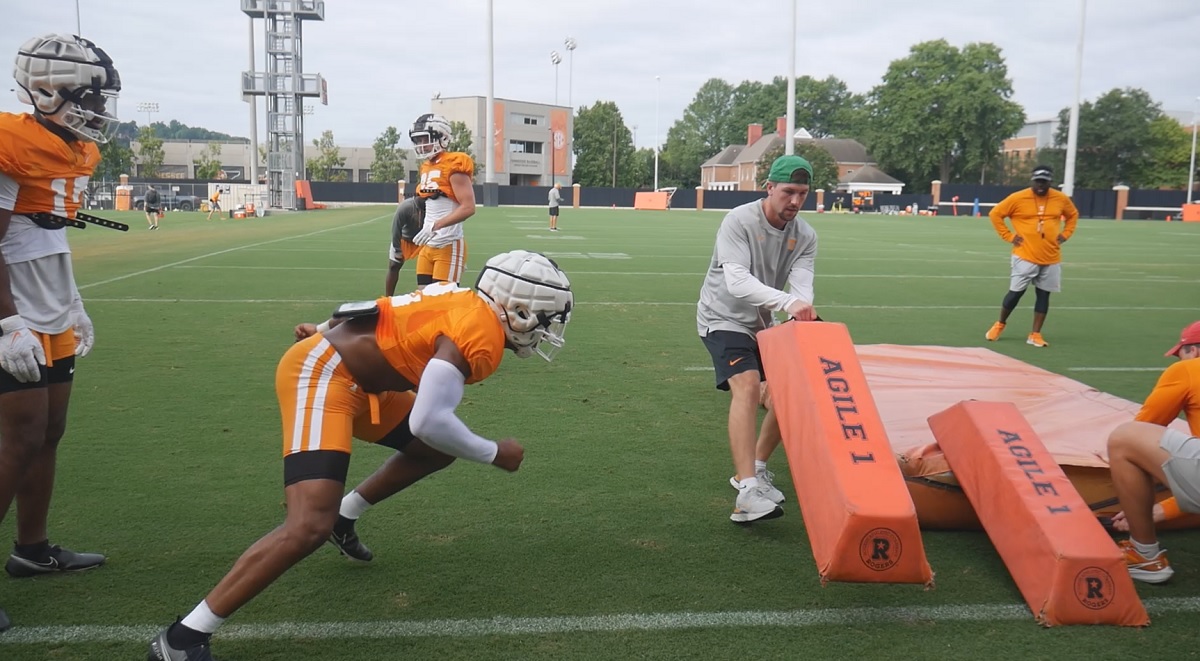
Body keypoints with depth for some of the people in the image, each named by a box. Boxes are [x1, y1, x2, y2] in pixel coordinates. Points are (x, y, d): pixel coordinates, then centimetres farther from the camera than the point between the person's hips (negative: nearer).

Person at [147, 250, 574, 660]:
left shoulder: (469, 306, 8)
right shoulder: (481, 334, -21)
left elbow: (380, 316, 18)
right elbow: (428, 422, -29)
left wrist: (328, 332, 30)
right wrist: (494, 453, -14)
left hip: (353, 376, 11)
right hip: (320, 374, -11)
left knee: (437, 449, 19)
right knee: (310, 527, -19)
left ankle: (344, 516, 34)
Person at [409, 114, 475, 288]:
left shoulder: (454, 166, -11)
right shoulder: (426, 167, 14)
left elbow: (468, 208, -20)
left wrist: (435, 226, -25)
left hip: (448, 246, -8)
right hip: (428, 245, 8)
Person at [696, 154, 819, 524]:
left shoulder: (805, 236, -2)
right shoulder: (739, 222, -20)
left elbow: (802, 285, -15)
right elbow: (737, 281, -34)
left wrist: (803, 314, -38)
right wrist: (788, 302, -47)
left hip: (763, 324, 7)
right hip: (724, 317, -7)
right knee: (747, 385, -28)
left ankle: (755, 469, 27)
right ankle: (747, 492, -34)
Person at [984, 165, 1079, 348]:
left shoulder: (1061, 199, 4)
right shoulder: (1018, 198, -8)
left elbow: (1073, 215, 21)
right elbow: (995, 214, -1)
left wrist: (1065, 234, 7)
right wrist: (1008, 236, -5)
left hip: (1051, 259, 3)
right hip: (1025, 257, -3)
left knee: (1043, 295, 5)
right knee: (1015, 293, 0)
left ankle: (1035, 335, 11)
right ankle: (999, 325, 21)